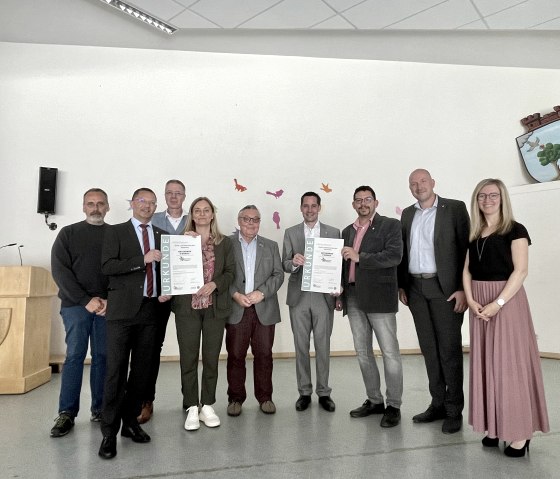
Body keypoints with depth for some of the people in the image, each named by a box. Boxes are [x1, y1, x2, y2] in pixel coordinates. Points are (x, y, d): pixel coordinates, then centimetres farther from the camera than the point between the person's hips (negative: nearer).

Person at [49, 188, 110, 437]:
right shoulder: (68, 233, 7)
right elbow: (59, 270, -2)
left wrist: (110, 300, -10)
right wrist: (86, 300, -10)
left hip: (107, 306, 1)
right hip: (76, 305, -1)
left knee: (102, 357, 4)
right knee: (74, 356, 0)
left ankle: (100, 409, 14)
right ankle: (67, 413, 10)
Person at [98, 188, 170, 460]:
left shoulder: (162, 236, 14)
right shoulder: (116, 232, 3)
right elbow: (107, 267, -9)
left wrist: (166, 291, 3)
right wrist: (143, 259, -16)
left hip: (150, 310, 4)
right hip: (122, 310, -4)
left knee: (142, 370, 9)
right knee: (116, 370, -3)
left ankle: (130, 422, 23)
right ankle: (109, 432, 7)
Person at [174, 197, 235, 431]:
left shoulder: (224, 242, 9)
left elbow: (230, 272, 4)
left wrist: (214, 284, -14)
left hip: (215, 306, 1)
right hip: (187, 306, 0)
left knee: (211, 357, 7)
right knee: (188, 358, 3)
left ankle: (207, 406, 20)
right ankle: (192, 408, 16)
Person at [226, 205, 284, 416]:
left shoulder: (271, 246, 12)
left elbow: (278, 274, 4)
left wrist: (262, 292, -10)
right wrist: (235, 294, -14)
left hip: (264, 309, 2)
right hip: (236, 309, -1)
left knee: (264, 354, 7)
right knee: (235, 355, 5)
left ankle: (265, 397, 22)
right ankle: (235, 398, 19)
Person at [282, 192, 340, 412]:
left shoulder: (333, 232, 5)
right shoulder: (290, 233, 6)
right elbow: (285, 264, 1)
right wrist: (294, 262, -22)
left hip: (323, 296, -1)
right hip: (298, 297, 1)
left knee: (323, 346, 5)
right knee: (301, 347, 9)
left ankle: (323, 392, 20)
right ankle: (304, 392, 22)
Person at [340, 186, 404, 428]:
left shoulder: (390, 225, 0)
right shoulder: (348, 231, 18)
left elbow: (394, 255, -14)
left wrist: (360, 257, -18)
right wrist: (339, 293, 13)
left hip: (379, 297, -6)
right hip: (353, 298, 6)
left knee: (389, 352, -1)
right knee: (362, 352, 12)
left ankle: (393, 406, 12)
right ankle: (374, 400, 25)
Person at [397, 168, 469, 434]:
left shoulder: (455, 208, -2)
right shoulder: (408, 214, 13)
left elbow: (466, 249, -6)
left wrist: (462, 289, -13)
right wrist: (402, 285, 9)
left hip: (445, 288, -5)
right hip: (416, 289, 5)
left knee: (449, 349, 2)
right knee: (429, 349, 11)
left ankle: (454, 410, 14)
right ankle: (437, 404, 23)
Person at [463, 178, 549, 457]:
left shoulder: (515, 230, -3)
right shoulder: (474, 234, 13)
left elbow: (520, 270, -12)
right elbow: (467, 270, 10)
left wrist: (498, 303, -19)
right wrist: (470, 300, -6)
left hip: (507, 301, -5)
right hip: (480, 305, 5)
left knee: (510, 362, -3)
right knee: (486, 363, 8)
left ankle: (520, 432, 7)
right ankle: (494, 426, 18)